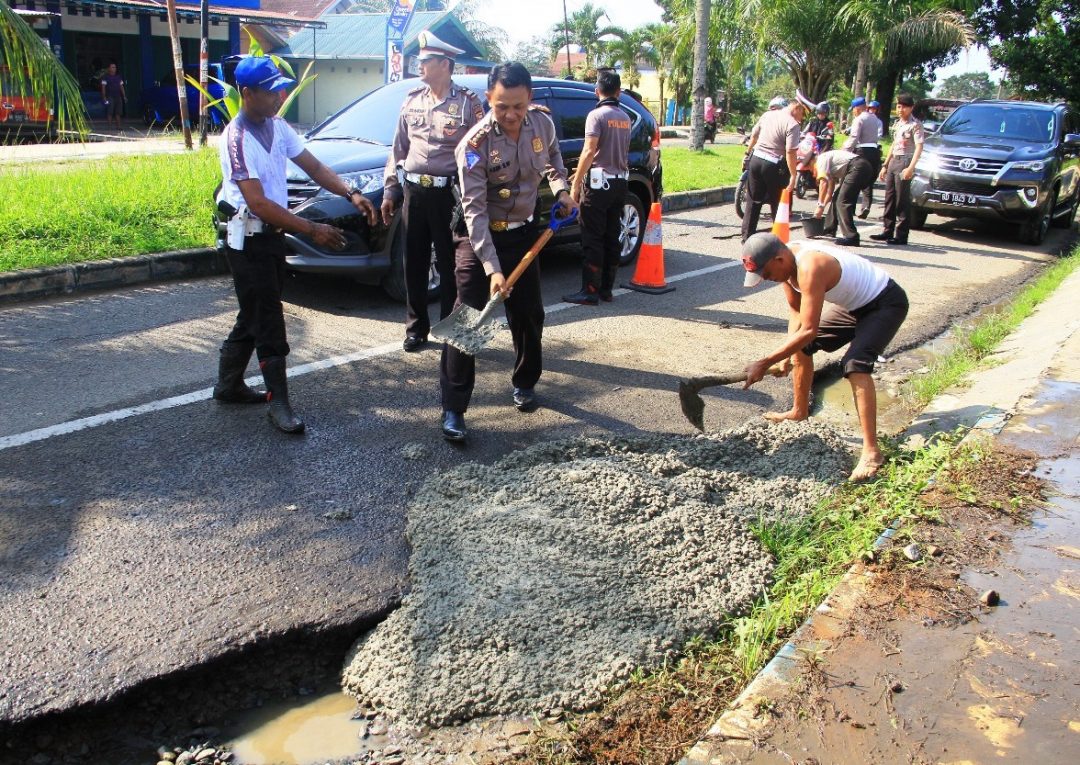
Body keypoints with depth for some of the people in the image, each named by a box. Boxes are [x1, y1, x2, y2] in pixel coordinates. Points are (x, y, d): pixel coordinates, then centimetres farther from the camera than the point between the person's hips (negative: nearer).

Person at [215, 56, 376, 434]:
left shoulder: (277, 126, 5)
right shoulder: (237, 138, -19)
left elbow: (313, 166, 9)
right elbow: (258, 203, -25)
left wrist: (351, 194, -8)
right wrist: (312, 230, -27)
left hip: (272, 235, 8)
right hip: (249, 240, -8)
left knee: (253, 316, 17)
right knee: (268, 320, -5)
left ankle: (229, 385, 32)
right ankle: (278, 402, 3)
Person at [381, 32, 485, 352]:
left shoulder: (467, 103, -4)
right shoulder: (412, 101, 11)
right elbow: (398, 149, 16)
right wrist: (389, 190, 11)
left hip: (448, 194, -5)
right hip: (414, 192, 5)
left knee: (450, 265, 2)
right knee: (414, 265, 10)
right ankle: (416, 328, 22)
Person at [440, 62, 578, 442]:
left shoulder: (543, 123, -8)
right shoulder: (474, 145, -23)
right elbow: (475, 210, -25)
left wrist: (561, 188, -3)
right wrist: (492, 269, -32)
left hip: (523, 233, 5)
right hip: (479, 236, -5)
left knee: (529, 315, 13)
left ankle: (525, 383, 36)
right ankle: (453, 408, -6)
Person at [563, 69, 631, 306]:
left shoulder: (597, 115, -9)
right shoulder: (625, 118, 12)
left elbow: (589, 151, -18)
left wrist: (576, 184, -15)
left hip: (599, 182, -7)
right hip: (621, 182, 7)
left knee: (593, 239, -6)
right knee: (612, 238, 9)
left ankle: (590, 291, -7)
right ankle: (606, 289, 13)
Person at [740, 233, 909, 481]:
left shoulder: (810, 268, -36)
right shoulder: (786, 262, -8)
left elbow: (808, 330, -37)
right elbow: (797, 311, 5)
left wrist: (765, 363, -35)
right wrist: (788, 351, -5)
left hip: (886, 304, -10)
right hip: (855, 305, 10)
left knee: (855, 365, -28)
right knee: (801, 347, 13)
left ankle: (871, 451, -27)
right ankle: (800, 411, 34)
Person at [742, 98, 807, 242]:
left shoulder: (767, 114, 7)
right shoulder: (792, 125, -13)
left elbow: (753, 135, 16)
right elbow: (790, 152, -19)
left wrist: (748, 153, 29)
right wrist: (793, 175, -17)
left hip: (755, 159, 6)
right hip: (773, 165, -6)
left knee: (754, 201, 13)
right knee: (778, 203, 9)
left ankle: (747, 236, 14)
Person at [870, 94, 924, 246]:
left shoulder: (915, 125, -7)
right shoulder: (897, 124, 17)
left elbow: (919, 147, -14)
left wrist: (911, 167, -25)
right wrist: (885, 166, 20)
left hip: (905, 162, -8)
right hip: (893, 162, 8)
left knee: (902, 200, -7)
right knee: (889, 198, 9)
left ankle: (901, 235, -6)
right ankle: (888, 232, 16)